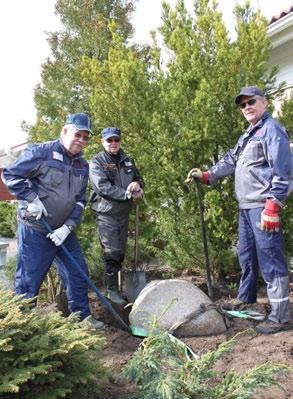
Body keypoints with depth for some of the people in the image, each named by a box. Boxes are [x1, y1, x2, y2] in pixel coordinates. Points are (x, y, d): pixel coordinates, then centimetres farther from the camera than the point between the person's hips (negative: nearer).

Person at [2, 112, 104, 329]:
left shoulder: (83, 165, 7)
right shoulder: (41, 152, -14)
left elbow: (80, 200, 7)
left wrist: (67, 226, -6)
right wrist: (31, 199, -18)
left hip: (64, 231, 7)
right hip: (35, 230, -7)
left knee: (78, 272, 13)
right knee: (29, 280, 0)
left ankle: (82, 315, 30)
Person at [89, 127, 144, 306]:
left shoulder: (128, 161, 11)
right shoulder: (97, 162, -7)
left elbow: (139, 179, 17)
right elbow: (103, 187, -19)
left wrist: (137, 184, -9)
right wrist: (128, 194, -22)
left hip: (124, 212, 6)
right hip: (106, 212, -6)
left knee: (121, 251, 13)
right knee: (112, 251, -8)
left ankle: (114, 282, 28)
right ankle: (112, 289, 2)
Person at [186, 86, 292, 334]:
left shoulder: (272, 130, -10)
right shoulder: (248, 134, 20)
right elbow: (231, 161, 23)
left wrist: (272, 206, -22)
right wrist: (207, 176, 14)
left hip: (263, 207, -10)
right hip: (246, 206, 10)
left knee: (270, 260, -8)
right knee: (246, 255, 20)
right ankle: (245, 298, 36)